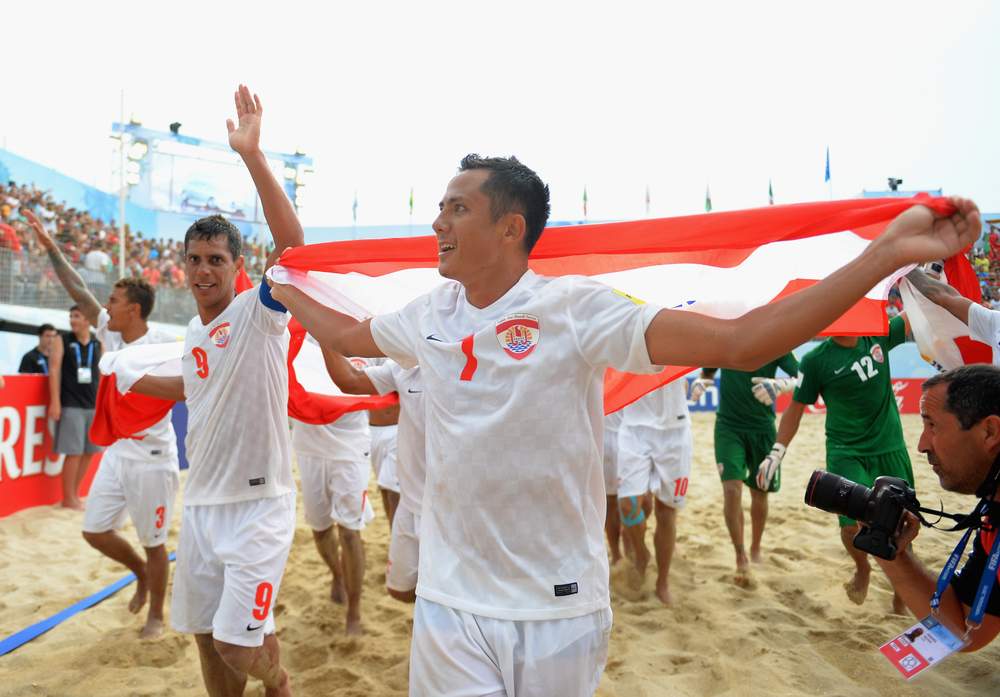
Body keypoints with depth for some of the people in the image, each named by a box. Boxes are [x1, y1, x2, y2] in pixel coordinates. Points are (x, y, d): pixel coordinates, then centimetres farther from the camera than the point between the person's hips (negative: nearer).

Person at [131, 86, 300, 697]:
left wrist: (253, 156, -36)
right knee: (207, 635, 15)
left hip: (259, 503, -7)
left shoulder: (260, 312, -12)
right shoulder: (194, 331, 10)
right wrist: (125, 377, 29)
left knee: (241, 647, -6)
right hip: (201, 503, 7)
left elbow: (293, 245, -30)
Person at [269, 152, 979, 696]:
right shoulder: (429, 316, 0)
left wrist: (888, 252, -27)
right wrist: (286, 290, 29)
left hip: (559, 608, -3)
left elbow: (741, 342, -23)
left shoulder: (576, 308, -16)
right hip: (451, 601, 3)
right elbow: (346, 335, 22)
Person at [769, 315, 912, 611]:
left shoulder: (878, 337, 0)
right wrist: (777, 452, -9)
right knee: (852, 524, -17)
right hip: (845, 454, -3)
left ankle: (901, 593, 32)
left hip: (891, 450, 4)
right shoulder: (816, 360, -10)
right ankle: (862, 569, 19)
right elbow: (795, 409, -4)